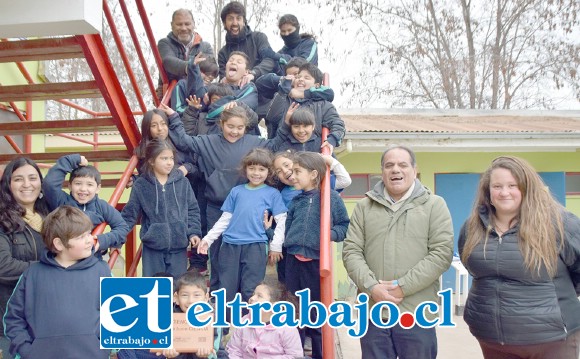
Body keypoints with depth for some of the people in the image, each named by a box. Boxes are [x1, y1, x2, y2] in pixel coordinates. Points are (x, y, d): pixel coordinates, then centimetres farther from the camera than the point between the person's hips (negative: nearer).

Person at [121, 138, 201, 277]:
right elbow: (130, 214, 2)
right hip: (152, 246, -1)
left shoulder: (182, 182, 0)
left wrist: (193, 232, -3)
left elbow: (192, 210, 6)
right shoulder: (141, 185, -4)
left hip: (178, 246, 1)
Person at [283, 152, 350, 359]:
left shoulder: (332, 197, -6)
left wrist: (331, 234, -19)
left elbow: (345, 225, -2)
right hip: (294, 260, 4)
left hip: (318, 261, -4)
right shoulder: (296, 200, 7)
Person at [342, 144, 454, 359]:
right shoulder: (364, 207, 9)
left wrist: (403, 287, -13)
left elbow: (442, 253, -6)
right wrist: (371, 286, -12)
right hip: (373, 312, 2)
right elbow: (351, 251, 4)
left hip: (417, 314, -2)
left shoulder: (434, 205, 2)